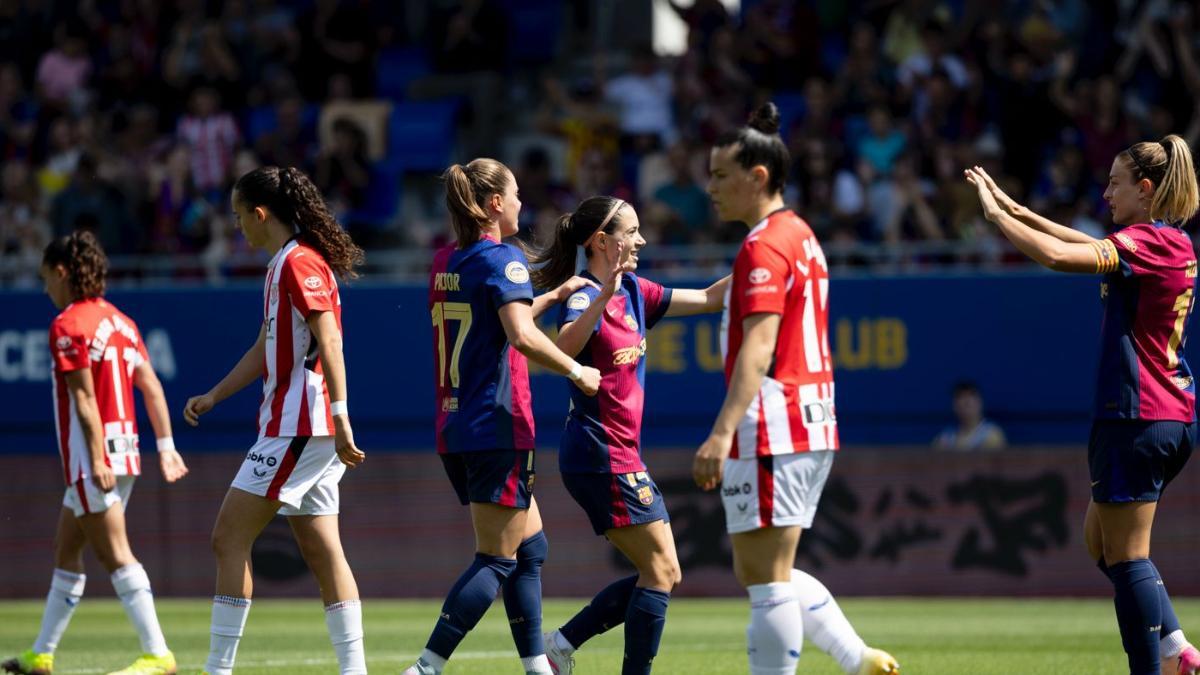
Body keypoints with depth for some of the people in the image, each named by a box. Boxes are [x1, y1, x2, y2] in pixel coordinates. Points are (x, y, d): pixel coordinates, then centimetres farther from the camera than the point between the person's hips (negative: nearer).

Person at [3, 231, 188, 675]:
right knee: (66, 552, 16)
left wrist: (96, 459, -20)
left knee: (115, 555, -8)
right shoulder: (119, 321, 13)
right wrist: (166, 447, 11)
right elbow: (151, 387, 10)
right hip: (123, 454, 9)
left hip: (91, 456, -9)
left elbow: (84, 399, -18)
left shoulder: (68, 325, -12)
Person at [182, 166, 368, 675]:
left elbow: (329, 340, -21)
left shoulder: (300, 262, -13)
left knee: (230, 540, -8)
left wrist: (340, 417, -27)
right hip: (299, 427, 10)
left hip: (297, 429, -10)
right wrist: (214, 396, 23)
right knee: (321, 551, 7)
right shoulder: (282, 265, 18)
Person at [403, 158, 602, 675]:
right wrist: (577, 371, -12)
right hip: (497, 428, -9)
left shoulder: (446, 261, 14)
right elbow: (522, 336, -23)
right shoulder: (503, 258, -11)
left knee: (529, 546, 17)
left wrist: (554, 296, 30)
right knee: (496, 560, -6)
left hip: (454, 427, 9)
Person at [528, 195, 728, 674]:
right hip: (601, 453, -9)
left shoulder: (635, 293, 11)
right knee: (661, 571, -8)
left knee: (660, 573, 10)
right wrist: (603, 295, -45)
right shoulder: (585, 297, -14)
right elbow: (564, 347, -35)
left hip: (620, 455, 9)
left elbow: (707, 299, 19)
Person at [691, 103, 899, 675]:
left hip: (772, 433, -10)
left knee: (765, 579, -6)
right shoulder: (800, 236, 17)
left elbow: (759, 346, -24)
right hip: (812, 430, 10)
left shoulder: (764, 247, -13)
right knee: (766, 574, 17)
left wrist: (723, 432, -32)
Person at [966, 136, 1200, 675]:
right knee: (1100, 539, 18)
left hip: (1137, 419, -10)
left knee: (1126, 555, -5)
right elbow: (1090, 246, 25)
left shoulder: (1147, 242, -16)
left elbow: (1057, 255, -27)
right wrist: (1017, 211, 22)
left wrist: (996, 213, -14)